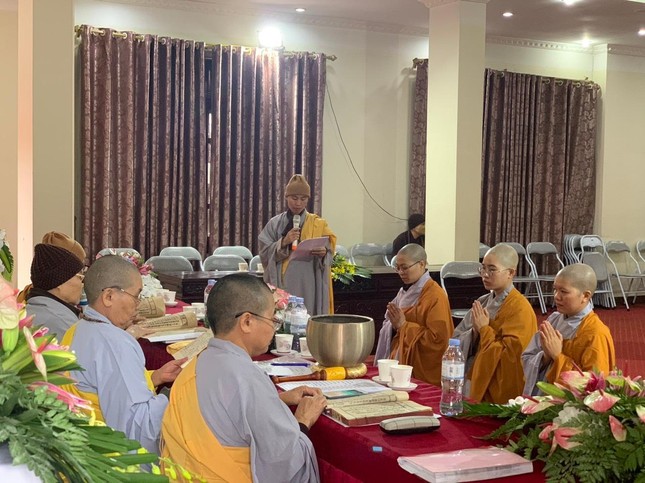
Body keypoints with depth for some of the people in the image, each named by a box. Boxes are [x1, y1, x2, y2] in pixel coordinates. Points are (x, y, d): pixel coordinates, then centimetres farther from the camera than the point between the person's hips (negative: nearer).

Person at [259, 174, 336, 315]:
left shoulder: (318, 224, 9)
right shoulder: (275, 224, 5)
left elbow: (329, 251, 3)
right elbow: (264, 254, -1)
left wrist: (323, 253, -19)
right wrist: (283, 242, -16)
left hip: (309, 285, 1)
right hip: (283, 284, -1)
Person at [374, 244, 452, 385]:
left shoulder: (436, 296, -14)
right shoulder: (406, 291, 11)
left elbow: (437, 338, -21)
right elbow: (389, 329, 18)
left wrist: (403, 326, -20)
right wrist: (394, 324, -4)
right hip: (399, 361, 8)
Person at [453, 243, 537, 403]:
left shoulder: (519, 308, -13)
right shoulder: (483, 302, 9)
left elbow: (510, 355, -19)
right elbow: (456, 340, 7)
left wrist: (484, 329, -15)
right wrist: (474, 331, -12)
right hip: (478, 382, 7)